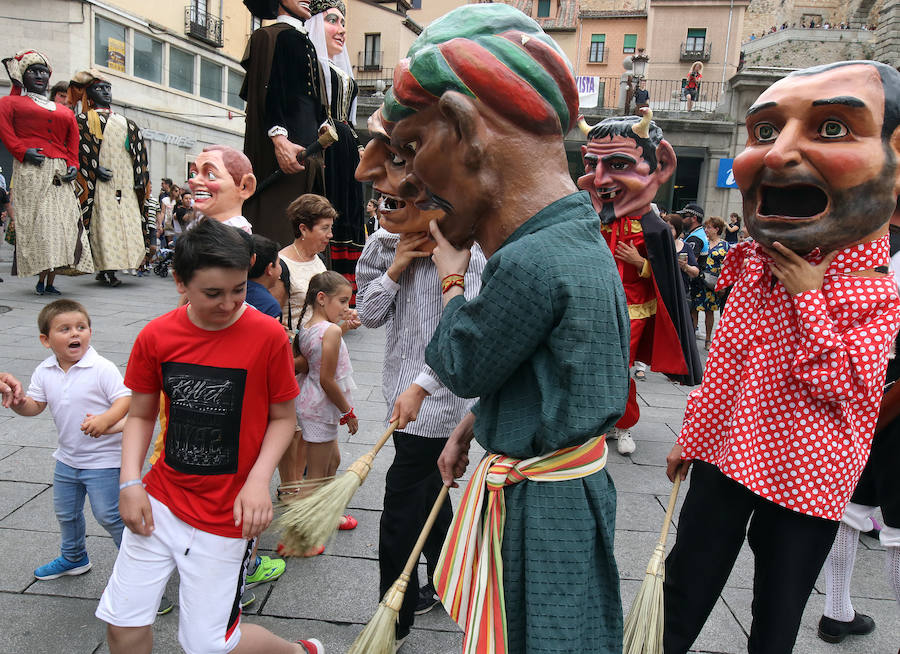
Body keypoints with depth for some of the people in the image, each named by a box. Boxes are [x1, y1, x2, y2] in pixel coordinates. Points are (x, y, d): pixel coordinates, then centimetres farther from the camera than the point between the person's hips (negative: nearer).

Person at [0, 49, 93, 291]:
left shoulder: (64, 111, 25)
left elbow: (73, 139, 17)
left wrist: (73, 165, 2)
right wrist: (22, 152, -13)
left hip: (59, 172, 4)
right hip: (30, 171, -4)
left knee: (62, 221, -6)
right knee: (37, 221, -12)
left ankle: (51, 281, -3)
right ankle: (42, 278, -14)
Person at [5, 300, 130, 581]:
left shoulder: (103, 368, -20)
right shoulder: (44, 371, -1)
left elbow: (125, 398, -23)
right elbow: (36, 405, 4)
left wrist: (105, 420, -39)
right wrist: (20, 404, -18)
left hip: (103, 458, -7)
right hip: (67, 457, 7)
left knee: (108, 515, -2)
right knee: (66, 512, 24)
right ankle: (74, 558, 47)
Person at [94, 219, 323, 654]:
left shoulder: (268, 335, -14)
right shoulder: (156, 337, -5)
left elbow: (283, 417, -5)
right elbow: (140, 415, 7)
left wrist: (259, 480, -18)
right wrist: (130, 483, -6)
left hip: (226, 515, -3)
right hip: (161, 499, 4)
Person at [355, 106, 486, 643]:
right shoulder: (382, 245, 4)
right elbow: (369, 315, 4)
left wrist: (421, 386, -30)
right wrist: (394, 269, -12)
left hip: (438, 397, -8)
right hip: (405, 389, 8)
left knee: (399, 517, -2)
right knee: (430, 491, 23)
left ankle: (394, 627, 16)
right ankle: (444, 585, 43)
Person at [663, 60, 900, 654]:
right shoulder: (754, 269, 1)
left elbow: (848, 392, -22)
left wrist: (808, 297, -24)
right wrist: (690, 439, 15)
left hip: (805, 477, -3)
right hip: (723, 455, 4)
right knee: (684, 595, 14)